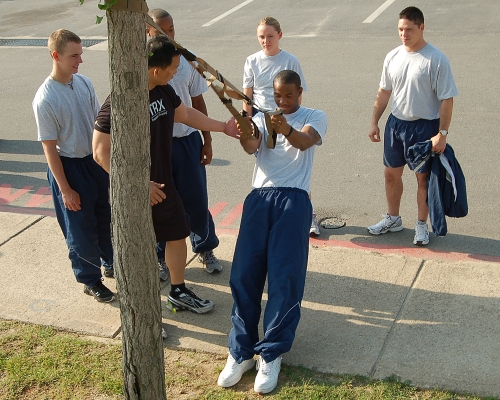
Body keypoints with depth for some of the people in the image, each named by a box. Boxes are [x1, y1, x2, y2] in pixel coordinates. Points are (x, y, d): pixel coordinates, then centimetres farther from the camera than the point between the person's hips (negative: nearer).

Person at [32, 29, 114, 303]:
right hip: (69, 167, -6)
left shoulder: (83, 82, -3)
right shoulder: (45, 99, -21)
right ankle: (90, 280, 28)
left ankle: (112, 263, 45)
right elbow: (49, 148, -18)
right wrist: (65, 189, -15)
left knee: (107, 218, 22)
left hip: (97, 160, 6)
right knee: (81, 230, 8)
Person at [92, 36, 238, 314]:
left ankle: (178, 291, 39)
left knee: (178, 234, 18)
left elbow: (185, 114, 18)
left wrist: (223, 127, 21)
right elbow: (101, 152, -25)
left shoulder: (164, 91, -2)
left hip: (162, 182, 8)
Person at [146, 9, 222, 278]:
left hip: (188, 140, 2)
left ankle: (205, 248, 32)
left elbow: (198, 102, 7)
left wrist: (207, 140, 6)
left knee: (196, 200, 10)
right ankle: (161, 256, 29)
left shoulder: (187, 59, 0)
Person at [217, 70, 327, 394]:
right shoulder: (262, 118, 23)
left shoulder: (315, 117, 14)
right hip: (260, 196, 3)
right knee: (245, 274, -7)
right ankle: (241, 352, 2)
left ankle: (272, 354, -1)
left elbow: (305, 141, -10)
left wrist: (287, 130, -33)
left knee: (285, 278, -10)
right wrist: (243, 134, -23)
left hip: (293, 199, -3)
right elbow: (251, 146, 1)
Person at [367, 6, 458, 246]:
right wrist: (375, 123, 11)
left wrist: (442, 133, -18)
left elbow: (446, 99, -14)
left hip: (424, 126, -5)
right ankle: (393, 219, 33)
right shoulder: (393, 57, 2)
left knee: (423, 177, 7)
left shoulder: (436, 60, -15)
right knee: (391, 173, 14)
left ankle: (421, 225, 23)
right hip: (396, 123, 5)